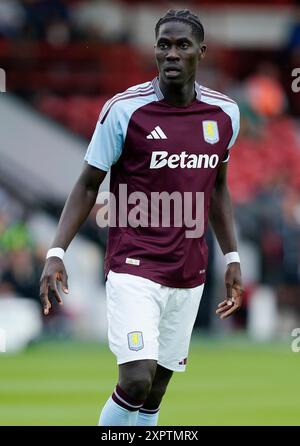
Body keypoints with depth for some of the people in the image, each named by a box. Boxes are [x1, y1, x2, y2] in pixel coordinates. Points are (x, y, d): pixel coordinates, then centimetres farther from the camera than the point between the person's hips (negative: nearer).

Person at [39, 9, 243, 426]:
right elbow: (89, 185, -3)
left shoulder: (224, 113, 3)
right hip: (134, 268, -4)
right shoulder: (125, 109, -10)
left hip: (189, 275, 5)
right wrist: (56, 253, -12)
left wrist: (232, 258, 16)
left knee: (155, 392, 8)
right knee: (137, 379, -19)